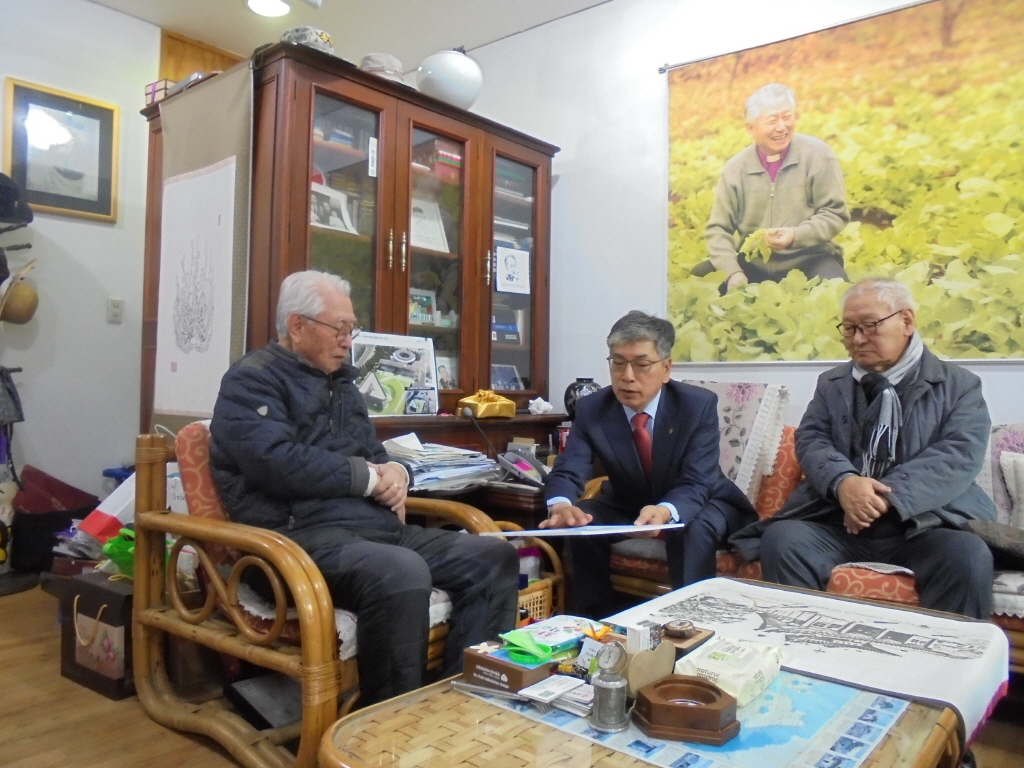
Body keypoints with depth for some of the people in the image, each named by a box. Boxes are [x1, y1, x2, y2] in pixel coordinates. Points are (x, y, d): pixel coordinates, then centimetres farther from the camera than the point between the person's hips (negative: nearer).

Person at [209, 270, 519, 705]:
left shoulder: (339, 382, 24)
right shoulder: (252, 380, -2)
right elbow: (278, 463, -19)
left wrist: (395, 471, 2)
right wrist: (367, 477, -9)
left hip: (374, 526, 9)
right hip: (301, 533, -8)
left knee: (494, 558, -5)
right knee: (402, 572, -38)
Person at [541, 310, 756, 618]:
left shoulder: (699, 405, -23)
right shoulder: (590, 409, -17)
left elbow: (696, 484, -29)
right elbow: (567, 472, -24)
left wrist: (666, 511, -53)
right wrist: (560, 505, -49)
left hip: (699, 505, -2)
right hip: (628, 506, 3)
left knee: (693, 530, -36)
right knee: (580, 521, -23)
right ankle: (595, 621, -6)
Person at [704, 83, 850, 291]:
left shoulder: (816, 154, -4)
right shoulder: (735, 169, 1)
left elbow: (835, 214, -3)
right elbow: (718, 229, 1)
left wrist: (796, 236, -23)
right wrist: (733, 272, -16)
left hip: (808, 260, -2)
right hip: (754, 264, 2)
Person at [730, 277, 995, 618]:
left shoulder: (959, 385, 9)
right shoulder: (831, 383, 18)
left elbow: (961, 454, -6)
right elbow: (811, 440, 4)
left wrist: (888, 496, -20)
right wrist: (842, 482, -19)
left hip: (925, 524, -1)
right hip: (837, 522, 2)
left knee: (969, 557, -32)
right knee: (780, 539, -26)